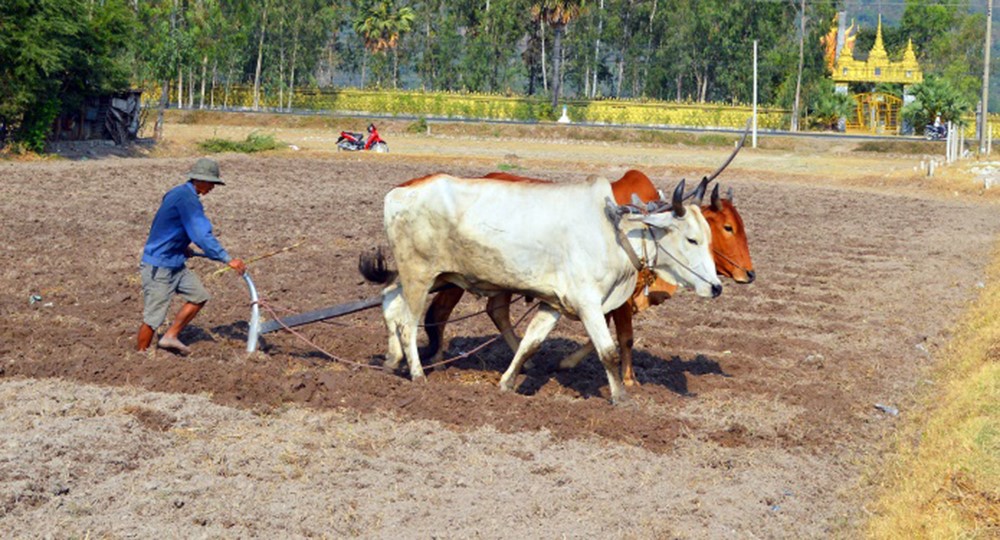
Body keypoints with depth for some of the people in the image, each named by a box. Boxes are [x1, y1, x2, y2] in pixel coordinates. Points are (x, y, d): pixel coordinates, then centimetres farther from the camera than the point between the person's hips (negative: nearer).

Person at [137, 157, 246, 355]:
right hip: (158, 266, -10)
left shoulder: (178, 193, 10)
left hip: (175, 263, 10)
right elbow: (202, 235, -27)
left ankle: (170, 337, 17)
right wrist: (227, 260, -25)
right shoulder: (187, 198, -21)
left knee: (199, 296, 11)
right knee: (153, 317, -4)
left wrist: (182, 247, 11)